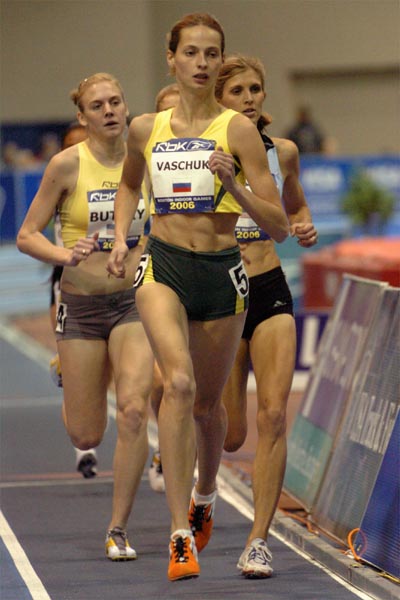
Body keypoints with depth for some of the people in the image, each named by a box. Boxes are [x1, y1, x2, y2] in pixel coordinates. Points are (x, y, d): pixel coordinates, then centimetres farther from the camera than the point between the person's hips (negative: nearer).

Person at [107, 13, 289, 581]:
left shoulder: (238, 129, -4)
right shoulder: (145, 129, 5)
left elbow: (279, 226, -5)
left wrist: (234, 186, -20)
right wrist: (121, 236, 12)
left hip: (222, 272, 0)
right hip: (163, 267, 0)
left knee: (207, 402, 14)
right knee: (178, 383, -24)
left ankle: (204, 495, 47)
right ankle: (181, 535, -26)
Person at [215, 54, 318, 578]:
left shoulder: (283, 152, 4)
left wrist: (306, 229, 0)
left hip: (270, 291, 2)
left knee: (273, 415, -13)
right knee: (230, 434, 2)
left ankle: (259, 540, -7)